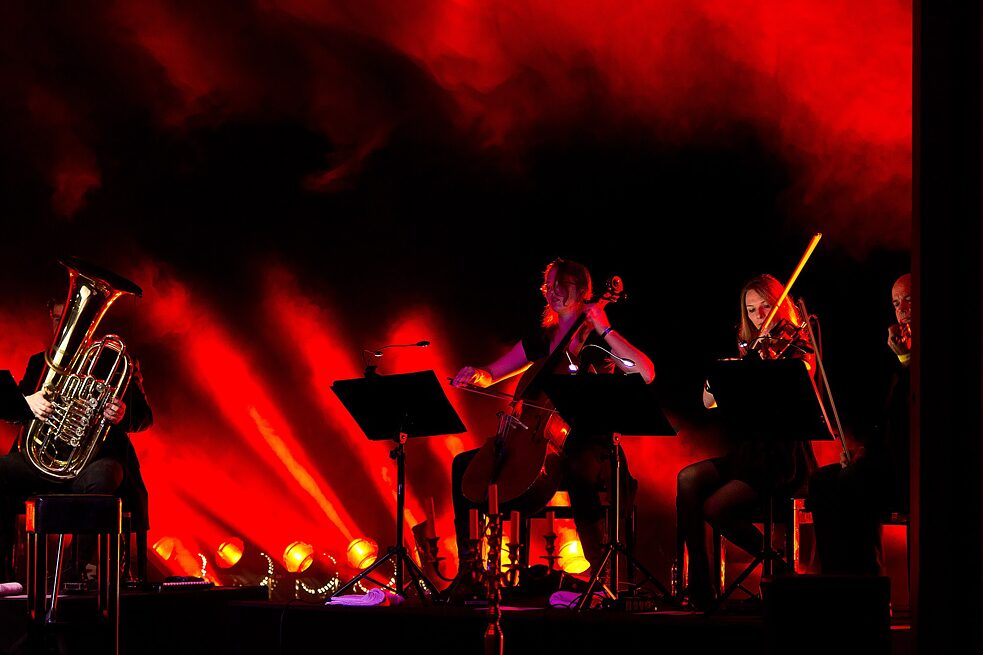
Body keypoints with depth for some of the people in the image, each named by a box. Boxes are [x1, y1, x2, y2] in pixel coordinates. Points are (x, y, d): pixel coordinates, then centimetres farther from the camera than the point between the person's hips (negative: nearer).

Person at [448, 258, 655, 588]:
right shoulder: (541, 338, 17)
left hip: (586, 444, -6)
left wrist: (605, 330, -15)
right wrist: (476, 375, -2)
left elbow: (646, 373, -17)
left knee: (578, 472, -41)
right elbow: (491, 375, 22)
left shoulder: (597, 341, 0)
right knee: (464, 465, -6)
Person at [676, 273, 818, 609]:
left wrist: (770, 361, -35)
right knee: (688, 479, -18)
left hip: (783, 456, -7)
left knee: (716, 508, -22)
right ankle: (698, 584, -18)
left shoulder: (796, 348, -2)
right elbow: (709, 403, 11)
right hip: (750, 449, 7)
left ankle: (776, 563, 1)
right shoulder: (750, 351, 16)